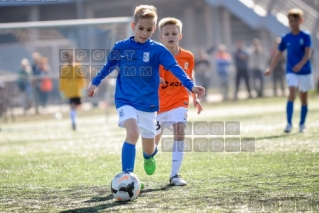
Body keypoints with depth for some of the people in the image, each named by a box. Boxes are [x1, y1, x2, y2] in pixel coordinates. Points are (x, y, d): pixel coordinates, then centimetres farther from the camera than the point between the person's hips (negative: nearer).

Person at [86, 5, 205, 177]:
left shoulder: (157, 50, -5)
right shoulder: (121, 47, -1)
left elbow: (175, 68, -15)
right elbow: (109, 66, 16)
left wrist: (191, 86, -28)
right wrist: (95, 83, 25)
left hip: (148, 103, 1)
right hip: (125, 100, -1)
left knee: (148, 147, 9)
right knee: (133, 133, -28)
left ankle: (149, 156, 48)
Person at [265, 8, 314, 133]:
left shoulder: (306, 36, -4)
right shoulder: (286, 38, 3)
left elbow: (308, 53, -15)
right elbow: (279, 54, 11)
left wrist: (301, 64, -31)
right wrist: (271, 69, 6)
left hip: (305, 71, 0)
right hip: (291, 71, 0)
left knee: (304, 98, 9)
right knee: (292, 93, -18)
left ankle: (302, 124, 22)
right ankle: (289, 124, -24)